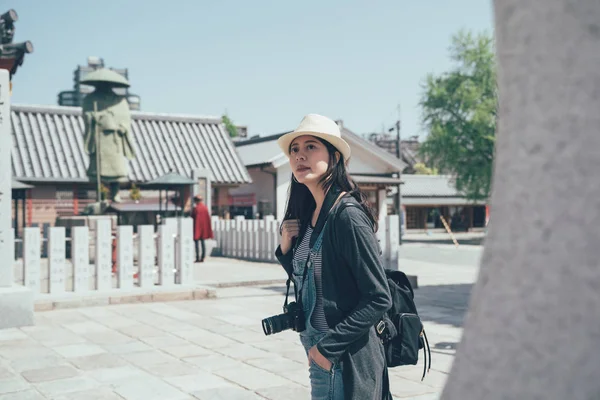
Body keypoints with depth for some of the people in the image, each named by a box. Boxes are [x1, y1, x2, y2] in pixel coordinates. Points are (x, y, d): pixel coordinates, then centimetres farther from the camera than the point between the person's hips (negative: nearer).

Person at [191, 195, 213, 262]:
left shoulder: (195, 208, -13)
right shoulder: (205, 207, 3)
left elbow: (192, 217, -9)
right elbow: (208, 218, 7)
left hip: (197, 227, -5)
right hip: (204, 227, 5)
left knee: (197, 242, -2)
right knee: (202, 243, 10)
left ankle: (197, 258, -5)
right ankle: (202, 258, 10)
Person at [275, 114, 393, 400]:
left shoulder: (347, 215, -19)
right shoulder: (308, 214, 5)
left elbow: (378, 299, -20)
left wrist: (329, 347, -18)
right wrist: (286, 249, -1)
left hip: (345, 362, -8)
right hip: (319, 357, 8)